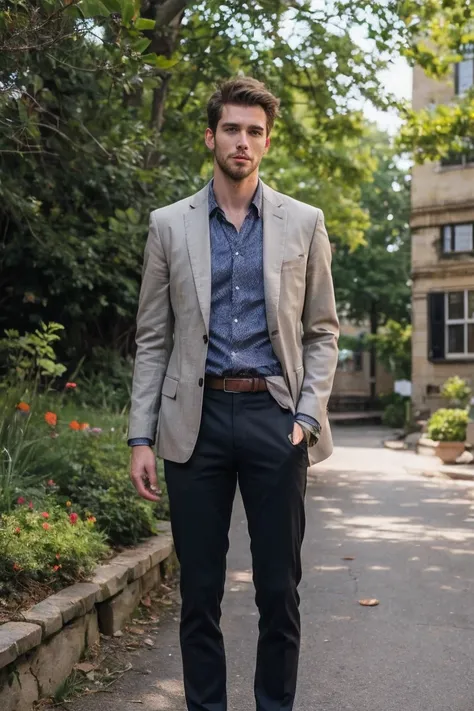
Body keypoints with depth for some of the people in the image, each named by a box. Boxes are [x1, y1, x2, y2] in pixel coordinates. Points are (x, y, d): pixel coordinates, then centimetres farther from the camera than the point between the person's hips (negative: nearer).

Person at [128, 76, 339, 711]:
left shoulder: (303, 223, 7)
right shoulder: (170, 225, 7)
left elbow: (322, 331, 9)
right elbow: (153, 339, 7)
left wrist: (307, 415, -4)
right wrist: (141, 436, 0)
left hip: (275, 416, 0)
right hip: (196, 419, 0)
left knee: (280, 588, 6)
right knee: (200, 590, 7)